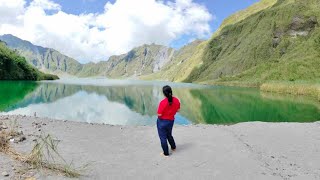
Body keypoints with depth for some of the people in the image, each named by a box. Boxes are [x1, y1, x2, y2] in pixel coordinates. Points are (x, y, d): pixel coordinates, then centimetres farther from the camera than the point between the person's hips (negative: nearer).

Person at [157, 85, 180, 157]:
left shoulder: (163, 102, -27)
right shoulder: (176, 100, -10)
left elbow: (159, 114, -22)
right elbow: (178, 110, 4)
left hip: (162, 122, -5)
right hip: (171, 121, 6)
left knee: (163, 137, 13)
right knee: (169, 135, 30)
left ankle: (166, 153, 26)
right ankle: (173, 147, 48)